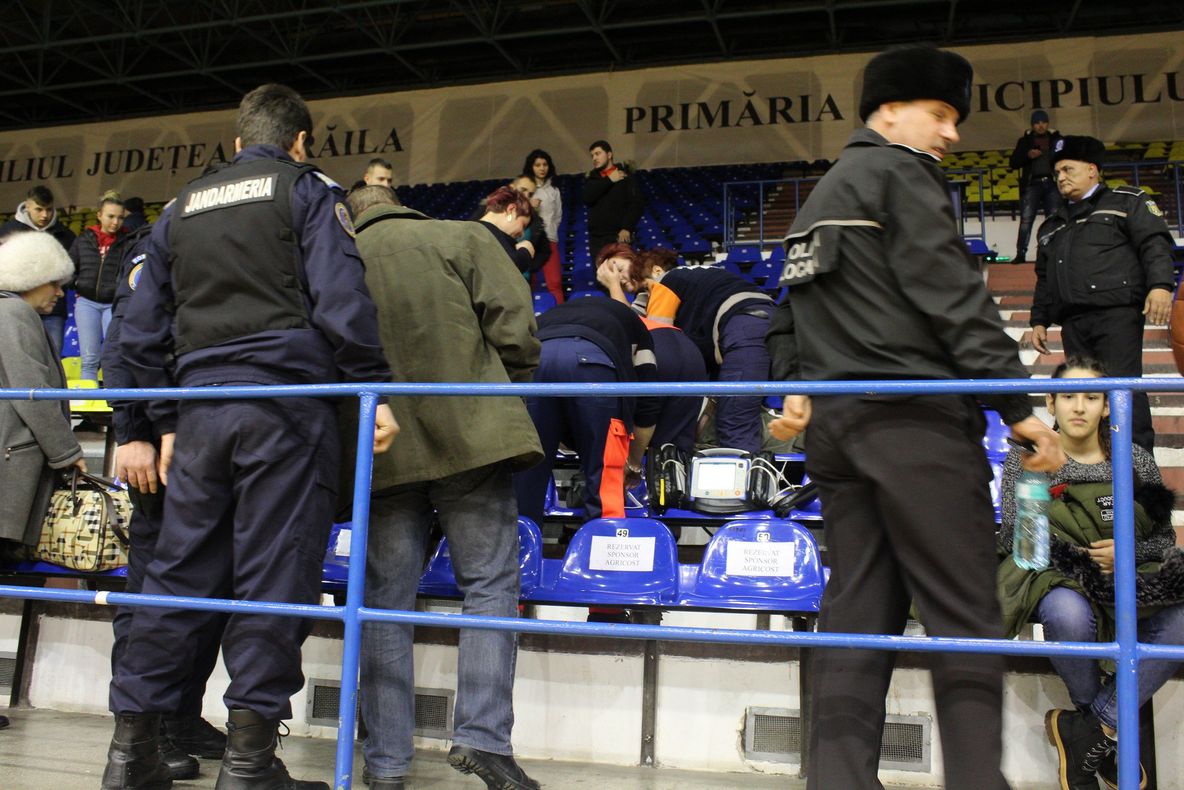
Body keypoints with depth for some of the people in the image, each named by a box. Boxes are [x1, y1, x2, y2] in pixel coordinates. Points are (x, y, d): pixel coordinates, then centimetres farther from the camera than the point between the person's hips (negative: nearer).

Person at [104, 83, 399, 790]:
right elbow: (341, 302, -10)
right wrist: (376, 392, -7)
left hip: (201, 409, 5)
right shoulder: (307, 191, 5)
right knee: (275, 578, -2)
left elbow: (141, 331, 21)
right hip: (287, 404, -5)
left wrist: (166, 420, 24)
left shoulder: (183, 207, 22)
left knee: (180, 573, 10)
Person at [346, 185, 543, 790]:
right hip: (470, 437, -2)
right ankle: (482, 735, -3)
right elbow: (515, 329, -3)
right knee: (490, 585, 6)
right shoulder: (463, 238, 6)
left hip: (381, 450, 2)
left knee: (386, 600, 7)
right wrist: (503, 399, 11)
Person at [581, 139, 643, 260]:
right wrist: (609, 181, -8)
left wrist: (627, 228, -15)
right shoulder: (592, 178, 15)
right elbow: (587, 198, -5)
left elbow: (637, 203, -6)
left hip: (619, 236, -4)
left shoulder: (626, 175, 3)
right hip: (596, 237, 4)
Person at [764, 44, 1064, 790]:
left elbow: (792, 309, 21)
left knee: (858, 609, 6)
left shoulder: (819, 199, 26)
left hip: (833, 422, 8)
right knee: (965, 612, -5)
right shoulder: (901, 172, -2)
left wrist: (798, 387, 12)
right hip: (914, 418, -8)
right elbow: (953, 296, -11)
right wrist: (1019, 405, -12)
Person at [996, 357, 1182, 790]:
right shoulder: (1026, 458, 5)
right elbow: (1014, 535, 0)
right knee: (1068, 614, -39)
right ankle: (1103, 732, -9)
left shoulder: (1136, 462, 10)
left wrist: (1126, 551, -10)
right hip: (1055, 577, -2)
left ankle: (1091, 727, -18)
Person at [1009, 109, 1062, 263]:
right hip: (1032, 184, -1)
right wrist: (1028, 155, -10)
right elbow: (1014, 163, 7)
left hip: (1052, 184, 1)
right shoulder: (1025, 141, 12)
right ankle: (1021, 254, -10)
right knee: (1026, 219, -10)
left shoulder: (1056, 138, 14)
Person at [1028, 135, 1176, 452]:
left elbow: (1155, 244, -2)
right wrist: (1039, 320, 21)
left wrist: (1160, 285, -17)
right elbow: (1044, 279, 30)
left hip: (1116, 311, -6)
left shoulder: (1126, 201, 11)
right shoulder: (1052, 226, 29)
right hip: (1073, 322, 6)